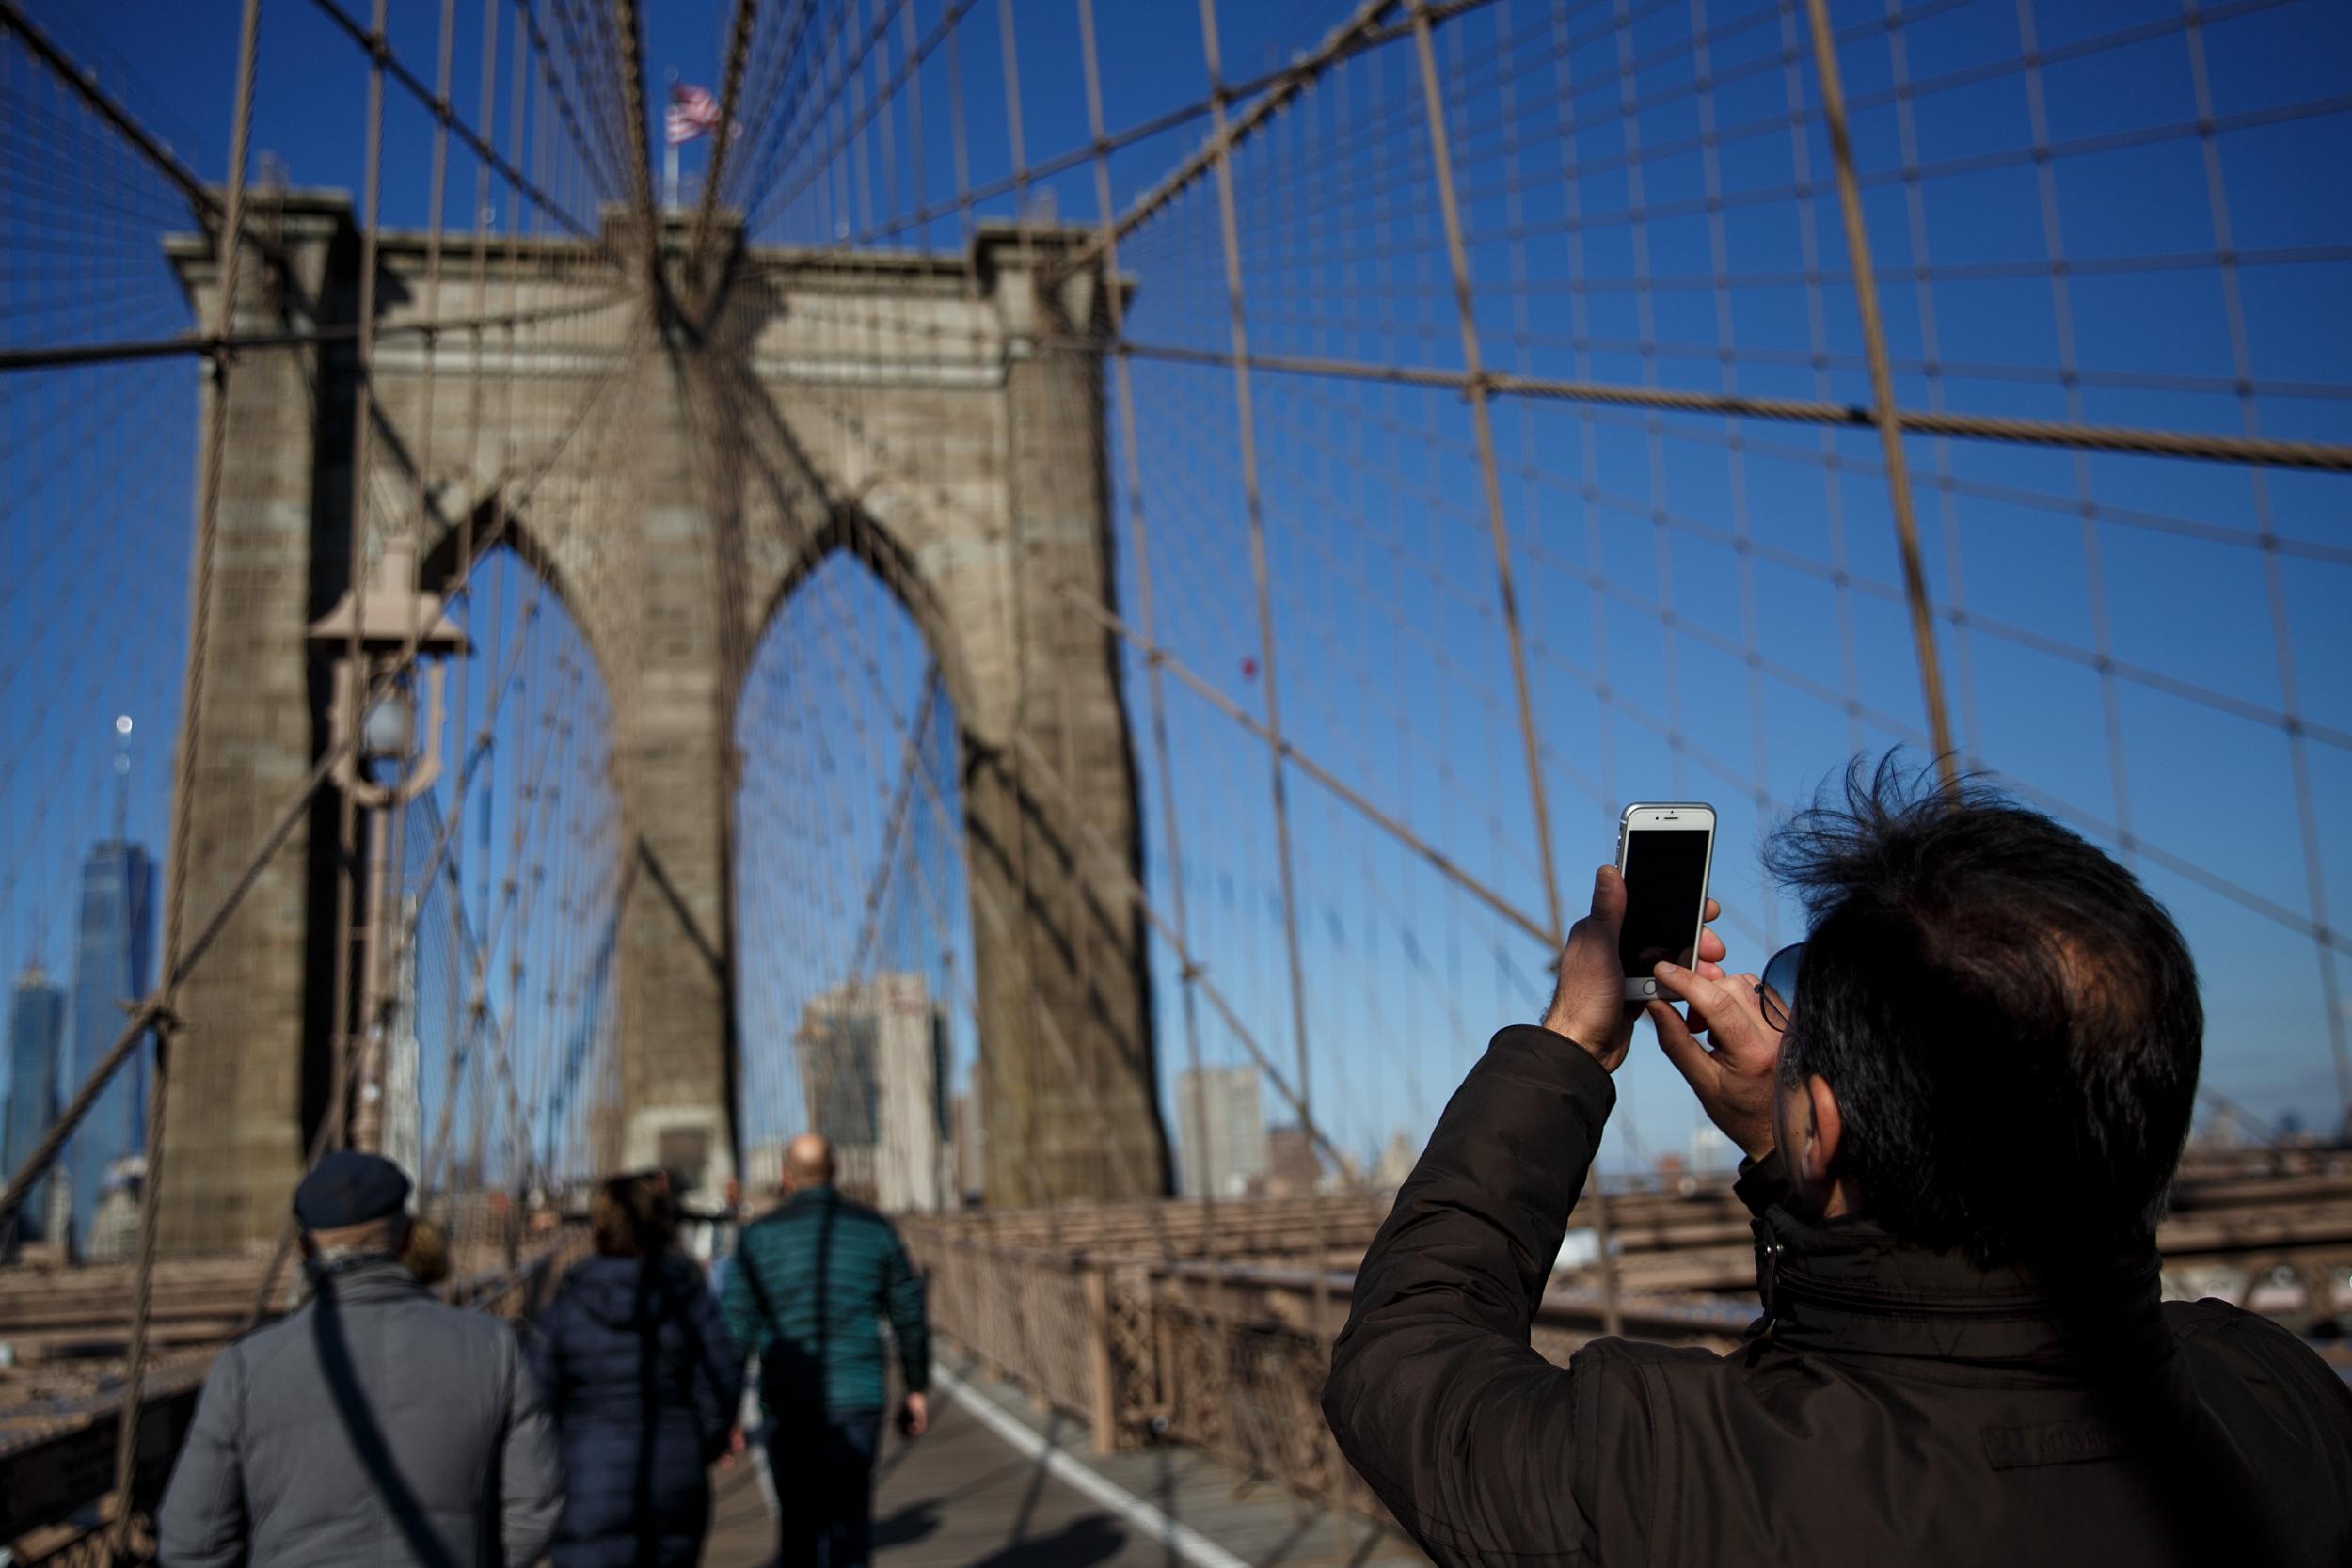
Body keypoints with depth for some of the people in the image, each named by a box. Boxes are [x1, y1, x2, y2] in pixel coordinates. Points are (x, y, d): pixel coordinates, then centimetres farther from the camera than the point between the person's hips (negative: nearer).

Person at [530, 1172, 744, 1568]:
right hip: (674, 1485, 1)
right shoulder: (689, 1298, -5)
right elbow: (721, 1389, -7)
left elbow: (540, 1397, -4)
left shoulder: (568, 1304, -5)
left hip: (590, 1490, -1)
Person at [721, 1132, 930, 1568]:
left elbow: (737, 1327, -6)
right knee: (848, 1520, 0)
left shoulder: (758, 1235, -1)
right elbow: (909, 1315, 5)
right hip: (856, 1400, 0)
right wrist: (917, 1389, 14)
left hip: (786, 1401, 0)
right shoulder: (874, 1229, 2)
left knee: (797, 1515, 19)